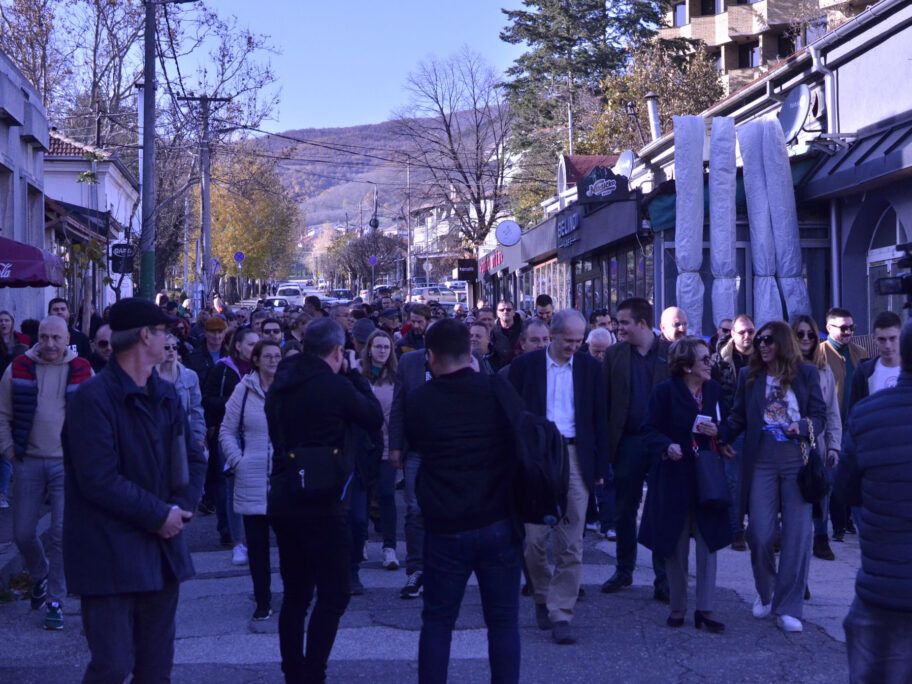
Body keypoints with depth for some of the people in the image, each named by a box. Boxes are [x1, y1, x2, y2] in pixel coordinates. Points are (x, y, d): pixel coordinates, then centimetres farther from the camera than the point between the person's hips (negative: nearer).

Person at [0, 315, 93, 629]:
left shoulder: (82, 371, 0)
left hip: (68, 464, -1)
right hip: (27, 463, 2)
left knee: (62, 535, -5)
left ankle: (55, 601, 7)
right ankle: (39, 576, 37)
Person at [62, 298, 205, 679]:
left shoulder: (166, 395, 11)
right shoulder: (93, 398, -14)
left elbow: (194, 459, 14)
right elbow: (98, 480, -20)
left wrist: (183, 506, -5)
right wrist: (159, 515, -15)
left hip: (162, 550, 7)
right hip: (109, 556, -7)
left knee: (156, 665, 13)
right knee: (113, 665, -5)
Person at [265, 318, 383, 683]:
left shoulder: (279, 384, 9)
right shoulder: (335, 385, -13)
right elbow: (374, 417, 0)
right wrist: (353, 375, 8)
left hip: (281, 498, 8)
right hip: (320, 502, -8)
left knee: (295, 594, 16)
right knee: (333, 594, 1)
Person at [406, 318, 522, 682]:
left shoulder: (418, 400, -6)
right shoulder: (499, 392, -6)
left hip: (444, 529, 0)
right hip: (498, 525, 0)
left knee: (437, 620, 12)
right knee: (503, 620, 9)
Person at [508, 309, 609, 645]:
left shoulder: (589, 367, 8)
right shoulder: (525, 365, 2)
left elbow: (599, 419, 11)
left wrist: (600, 467, 6)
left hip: (575, 457, 1)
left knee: (571, 544, -1)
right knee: (534, 537, 0)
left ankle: (561, 615, 5)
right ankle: (542, 597, 25)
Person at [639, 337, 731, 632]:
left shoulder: (715, 390, 6)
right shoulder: (665, 391, -6)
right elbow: (650, 430, -7)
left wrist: (717, 431, -9)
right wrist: (667, 446, -24)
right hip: (675, 477, -3)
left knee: (708, 541, 0)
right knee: (675, 545, 5)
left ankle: (705, 609, 6)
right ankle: (677, 608, 18)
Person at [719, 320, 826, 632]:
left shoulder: (806, 373, 7)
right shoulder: (749, 375, 11)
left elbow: (820, 415, 7)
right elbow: (738, 416, 9)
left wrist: (803, 427, -14)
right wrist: (723, 437, -8)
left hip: (797, 462, -1)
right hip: (761, 462, 1)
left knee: (796, 535, -3)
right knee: (760, 534, -3)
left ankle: (788, 608, 5)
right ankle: (765, 593, 23)